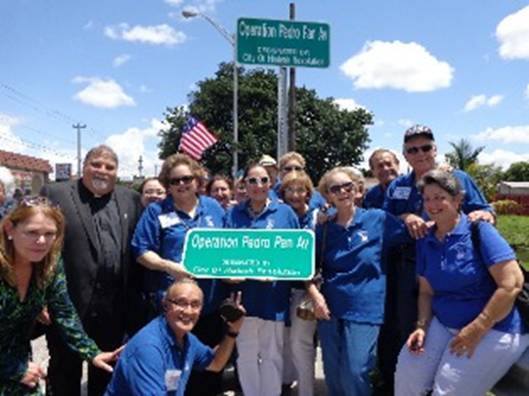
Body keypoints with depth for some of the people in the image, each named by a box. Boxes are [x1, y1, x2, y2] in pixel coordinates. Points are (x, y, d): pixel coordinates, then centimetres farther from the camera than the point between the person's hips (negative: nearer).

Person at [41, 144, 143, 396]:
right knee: (64, 374, 13)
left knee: (106, 373, 18)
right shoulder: (54, 194, -2)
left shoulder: (131, 199, 8)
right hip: (68, 303, -2)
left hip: (114, 309, 3)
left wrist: (135, 302, 2)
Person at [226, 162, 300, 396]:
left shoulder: (285, 213, 0)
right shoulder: (234, 214, 7)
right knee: (246, 355, 13)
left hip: (274, 297, -2)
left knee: (272, 355, 11)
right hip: (244, 295, 2)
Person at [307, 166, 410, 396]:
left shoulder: (378, 218, -2)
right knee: (332, 377, 13)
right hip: (330, 309, 4)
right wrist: (315, 295, -3)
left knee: (354, 375, -6)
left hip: (365, 309, -3)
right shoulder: (323, 229, 6)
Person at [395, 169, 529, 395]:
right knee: (408, 372, -5)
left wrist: (476, 330, -19)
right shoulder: (426, 241, 4)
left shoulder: (478, 231, -14)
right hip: (443, 325, 6)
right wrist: (422, 326, -7)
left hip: (494, 329, -6)